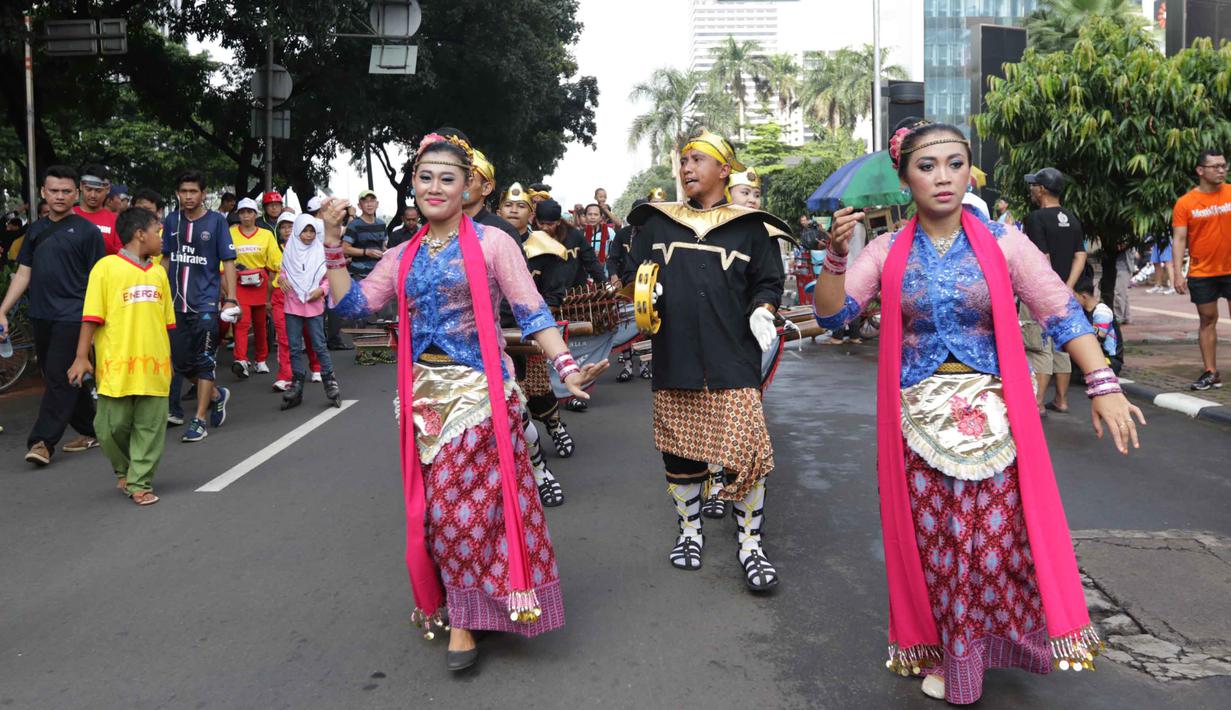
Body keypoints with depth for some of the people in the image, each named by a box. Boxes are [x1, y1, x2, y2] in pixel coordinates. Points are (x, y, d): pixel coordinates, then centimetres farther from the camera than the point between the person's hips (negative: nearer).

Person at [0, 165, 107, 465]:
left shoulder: (87, 230, -3)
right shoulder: (36, 229, 13)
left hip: (72, 316, -6)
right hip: (41, 316, 6)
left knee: (59, 377, -8)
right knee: (61, 379, 12)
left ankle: (42, 441, -6)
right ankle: (89, 431, 23)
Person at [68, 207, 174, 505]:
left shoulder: (158, 273, 12)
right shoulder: (106, 267, -4)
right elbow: (91, 317, -5)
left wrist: (167, 358, 20)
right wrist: (81, 357, -8)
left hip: (153, 366, 4)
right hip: (116, 366, -4)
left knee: (150, 427, 4)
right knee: (113, 425, 5)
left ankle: (140, 482, 13)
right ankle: (124, 469, 30)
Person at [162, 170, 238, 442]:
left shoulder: (216, 221, -3)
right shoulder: (171, 221, 7)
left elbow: (228, 262, -3)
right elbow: (166, 259, 16)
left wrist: (231, 299, -10)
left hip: (206, 302, -4)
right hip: (176, 302, 4)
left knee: (204, 363, -1)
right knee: (181, 363, 7)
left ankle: (199, 421, 7)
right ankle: (217, 395, 32)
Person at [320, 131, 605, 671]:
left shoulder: (491, 243, -4)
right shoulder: (403, 257, 11)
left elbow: (533, 312, -9)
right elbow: (352, 304, 5)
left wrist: (566, 366, -21)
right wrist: (333, 244, 0)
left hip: (479, 394, -4)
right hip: (424, 396, 5)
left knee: (472, 503, -3)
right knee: (436, 505, 10)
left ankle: (463, 619, 10)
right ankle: (444, 602, 28)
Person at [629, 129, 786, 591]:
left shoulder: (748, 228, 9)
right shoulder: (657, 224, 14)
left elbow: (767, 282, 10)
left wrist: (761, 310, -10)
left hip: (732, 361, -2)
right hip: (674, 361, 3)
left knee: (745, 453, -7)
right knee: (680, 450, 10)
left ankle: (749, 542, 10)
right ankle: (689, 529, 30)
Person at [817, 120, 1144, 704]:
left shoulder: (1002, 242, -2)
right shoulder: (887, 252, 0)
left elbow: (1062, 313, -4)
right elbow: (832, 314, -6)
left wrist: (1103, 385, -13)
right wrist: (836, 256, -22)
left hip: (991, 420, 0)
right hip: (917, 422, 1)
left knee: (998, 538, 1)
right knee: (933, 542, 7)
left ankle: (1003, 638, 26)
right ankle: (942, 655, 25)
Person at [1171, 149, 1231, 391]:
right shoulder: (1185, 203, -3)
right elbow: (1179, 239, -4)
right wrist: (1177, 272, -11)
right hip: (1202, 273, 0)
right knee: (1207, 320, 7)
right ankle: (1211, 373, 13)